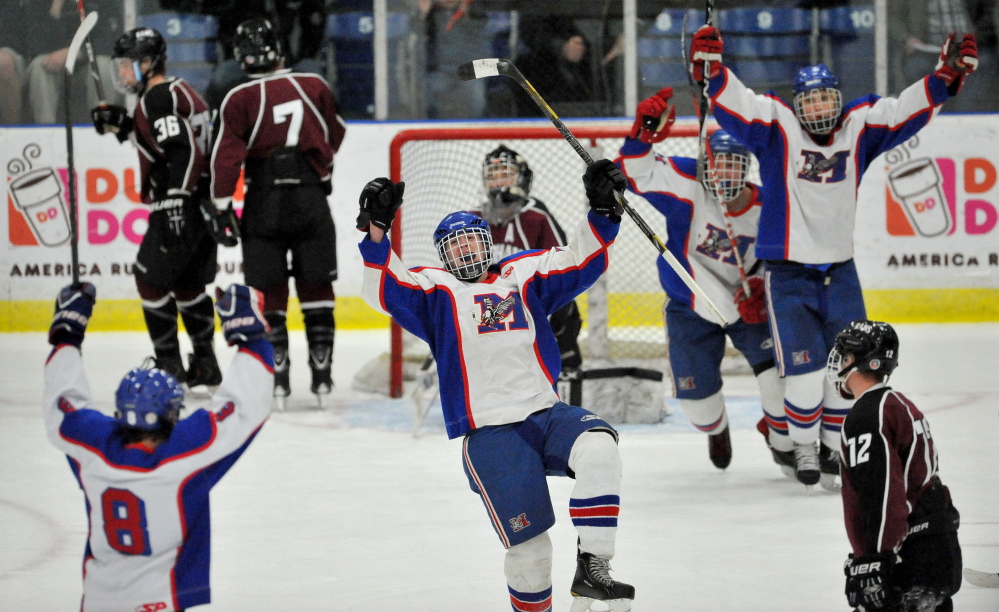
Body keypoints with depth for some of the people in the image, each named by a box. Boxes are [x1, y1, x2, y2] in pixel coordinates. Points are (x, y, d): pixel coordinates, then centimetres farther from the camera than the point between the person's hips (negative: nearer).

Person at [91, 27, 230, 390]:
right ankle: (205, 363, 20)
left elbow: (182, 151, -24)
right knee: (189, 283, 17)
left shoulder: (157, 98, -14)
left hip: (183, 206, -10)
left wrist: (174, 205, -27)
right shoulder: (182, 91, 17)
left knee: (151, 277, -2)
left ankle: (169, 364, -1)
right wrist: (124, 125, 15)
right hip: (206, 205, 10)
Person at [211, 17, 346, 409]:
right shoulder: (314, 87, 3)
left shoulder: (240, 99, -7)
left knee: (268, 295, 4)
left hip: (263, 204, -2)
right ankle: (322, 377, 8)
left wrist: (223, 206, -8)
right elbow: (334, 136, 19)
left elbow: (227, 156, -12)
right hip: (311, 197, 2)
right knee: (316, 290, 9)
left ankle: (277, 382, 0)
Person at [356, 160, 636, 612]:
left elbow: (580, 262, 14)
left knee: (598, 448, -29)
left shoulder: (523, 276, 18)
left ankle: (591, 571, -26)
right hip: (489, 435, -3)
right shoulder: (435, 291, 9)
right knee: (528, 543, -12)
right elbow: (383, 290, -6)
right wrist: (376, 231, -19)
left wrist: (602, 211, 0)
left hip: (546, 416, 3)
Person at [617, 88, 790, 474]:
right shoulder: (688, 188, -22)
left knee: (777, 369, -14)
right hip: (690, 307, -1)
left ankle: (784, 443, 12)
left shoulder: (765, 209, -14)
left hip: (748, 305, 1)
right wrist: (643, 134, -46)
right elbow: (636, 173, -29)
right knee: (696, 391, 1)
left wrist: (761, 286, -16)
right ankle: (716, 432, 39)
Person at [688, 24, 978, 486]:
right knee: (805, 369, -9)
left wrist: (947, 76, -6)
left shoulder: (858, 129, 2)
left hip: (839, 270, 4)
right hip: (787, 272, -4)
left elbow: (905, 111, 3)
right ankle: (804, 448, 9)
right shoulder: (777, 128, -8)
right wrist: (710, 69, -36)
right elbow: (734, 103, -19)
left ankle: (833, 446, 24)